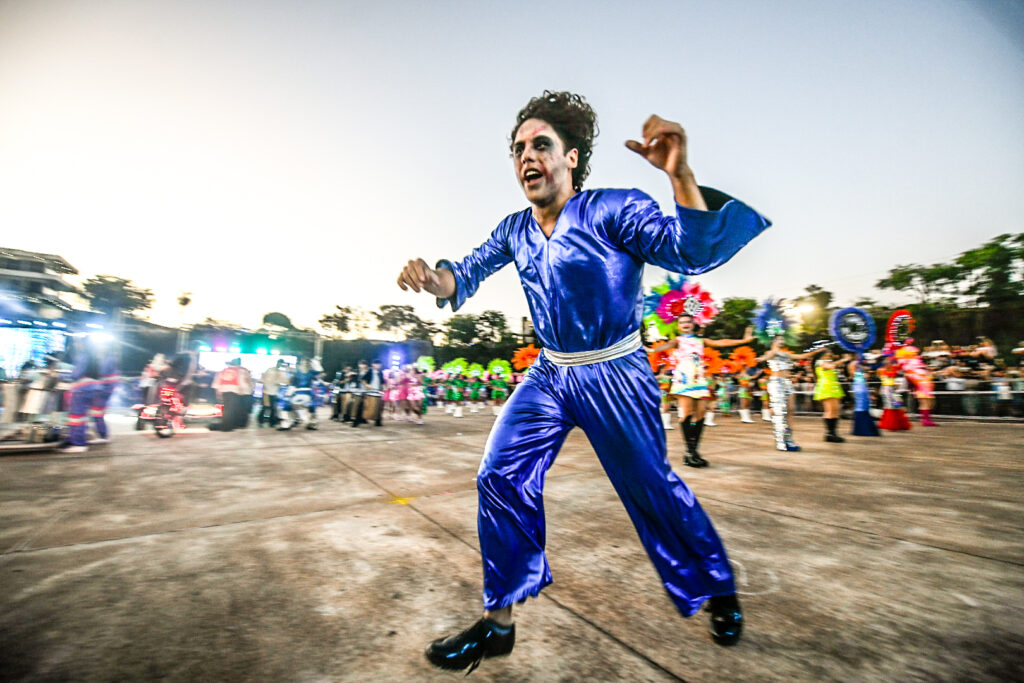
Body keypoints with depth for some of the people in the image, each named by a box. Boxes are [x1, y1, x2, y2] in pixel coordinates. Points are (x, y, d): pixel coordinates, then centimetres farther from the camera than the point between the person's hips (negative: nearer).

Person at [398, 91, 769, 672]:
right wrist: (436, 279, -11)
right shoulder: (515, 231, 5)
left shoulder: (614, 209, -13)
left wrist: (680, 175, -40)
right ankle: (499, 622, 17)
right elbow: (470, 271, 12)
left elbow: (694, 250, -23)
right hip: (549, 375, 6)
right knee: (500, 477, -2)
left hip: (614, 377, -5)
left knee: (651, 486, 6)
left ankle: (720, 588, 38)